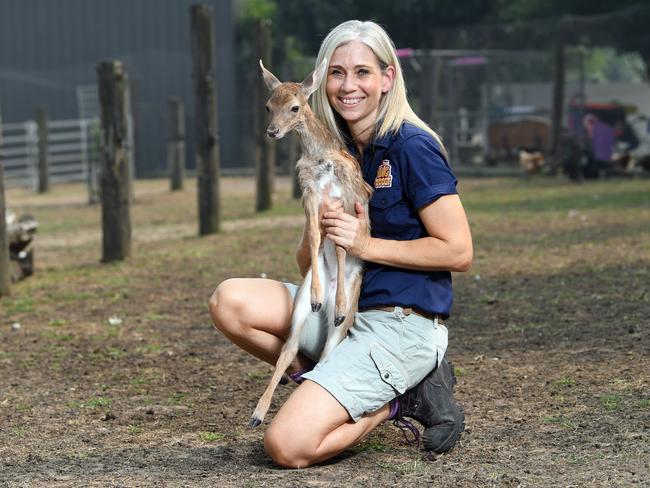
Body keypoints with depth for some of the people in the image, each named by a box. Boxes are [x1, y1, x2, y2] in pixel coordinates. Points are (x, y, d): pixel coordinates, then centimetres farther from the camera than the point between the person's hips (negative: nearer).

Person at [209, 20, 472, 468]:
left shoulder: (411, 146, -12)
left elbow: (459, 251, -14)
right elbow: (309, 267, 13)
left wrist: (368, 245, -16)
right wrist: (318, 233, -11)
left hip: (402, 325, -8)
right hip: (345, 310, 8)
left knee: (289, 446, -20)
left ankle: (394, 400, 4)